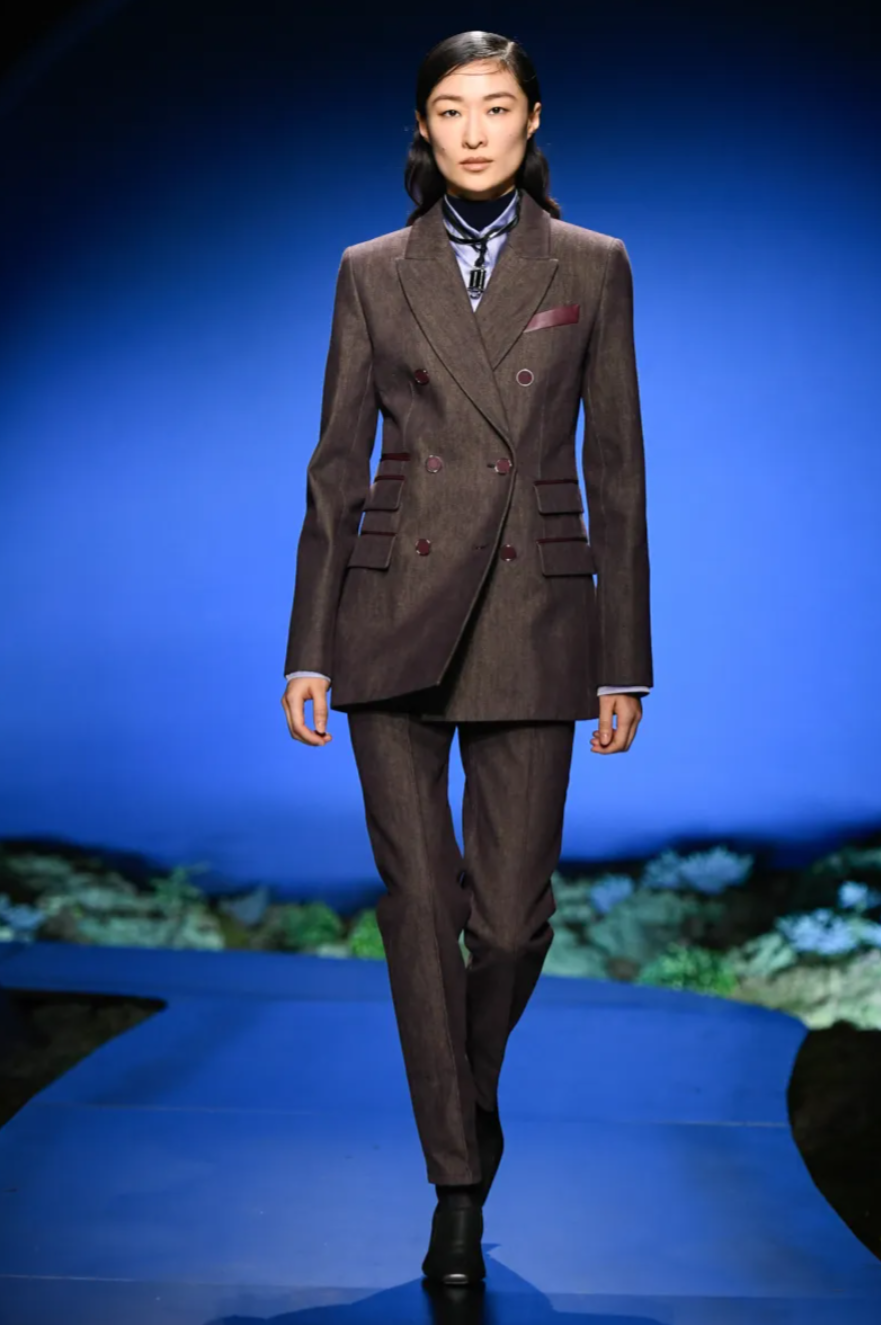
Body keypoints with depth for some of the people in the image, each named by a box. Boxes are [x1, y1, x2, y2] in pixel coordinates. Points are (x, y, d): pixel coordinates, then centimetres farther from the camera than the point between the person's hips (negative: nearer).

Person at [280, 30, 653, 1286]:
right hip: (395, 611, 1)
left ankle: (465, 1096, 32)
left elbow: (616, 466, 5)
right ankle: (460, 1190, 11)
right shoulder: (374, 272, 7)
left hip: (533, 615, 0)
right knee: (421, 902, -1)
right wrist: (308, 646, 1)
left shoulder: (592, 267, 6)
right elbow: (336, 465, 6)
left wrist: (625, 658, 1)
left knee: (511, 914, -1)